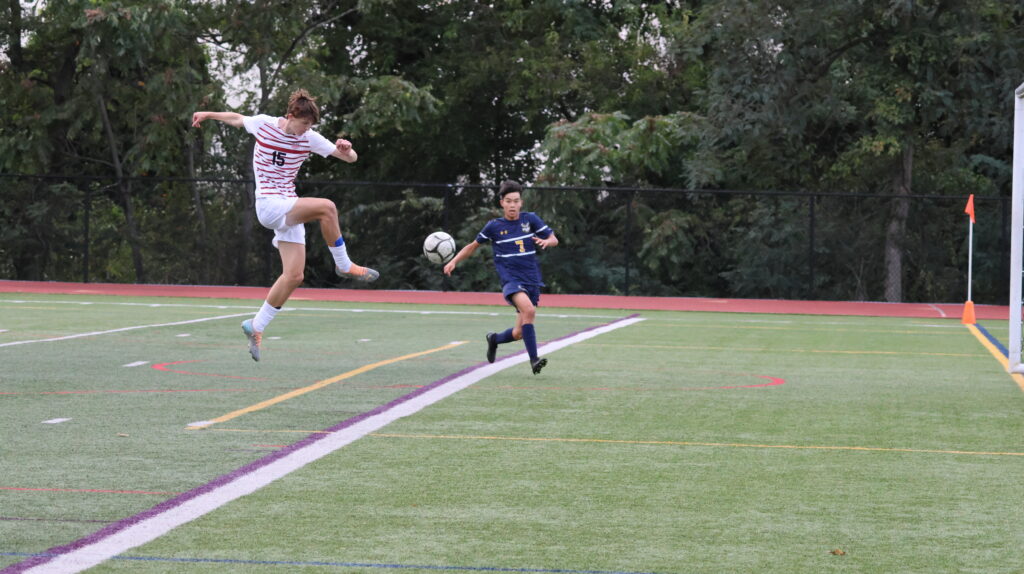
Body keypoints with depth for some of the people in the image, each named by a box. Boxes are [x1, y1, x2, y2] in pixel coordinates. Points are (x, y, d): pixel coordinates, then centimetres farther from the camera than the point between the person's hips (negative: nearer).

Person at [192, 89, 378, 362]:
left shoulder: (310, 138, 1)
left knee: (294, 275, -3)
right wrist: (207, 114, 22)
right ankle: (344, 265, -13)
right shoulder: (263, 124, -4)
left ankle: (256, 326, 10)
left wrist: (346, 149, -21)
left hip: (290, 211, 5)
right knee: (326, 207, -28)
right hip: (269, 205, -5)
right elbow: (237, 118, 18)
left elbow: (350, 158, 1)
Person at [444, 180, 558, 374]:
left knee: (519, 333, 4)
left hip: (532, 281, 3)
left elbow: (554, 239, 7)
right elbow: (473, 245, 15)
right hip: (510, 280, -3)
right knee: (528, 309, -34)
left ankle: (494, 339, 38)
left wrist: (546, 241, -16)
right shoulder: (494, 226, 2)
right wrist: (453, 261, 5)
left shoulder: (530, 219, 4)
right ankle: (534, 360, -31)